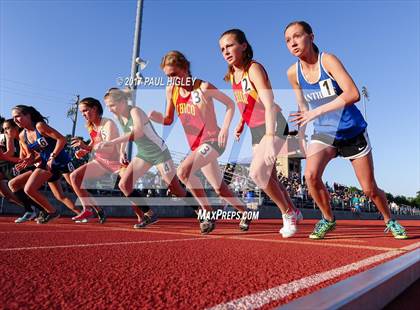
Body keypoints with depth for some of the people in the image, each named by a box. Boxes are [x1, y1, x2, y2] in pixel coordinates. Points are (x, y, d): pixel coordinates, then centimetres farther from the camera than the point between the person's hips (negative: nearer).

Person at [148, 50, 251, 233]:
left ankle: (208, 213, -10)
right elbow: (169, 120, 10)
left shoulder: (203, 87, -12)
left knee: (183, 171, -27)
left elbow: (230, 104, -4)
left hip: (213, 141, -7)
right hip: (196, 146, 7)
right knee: (219, 189, 13)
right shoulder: (171, 90, 4)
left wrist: (225, 127, -17)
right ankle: (244, 212, 35)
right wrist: (157, 117, -11)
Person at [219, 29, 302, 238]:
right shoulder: (232, 74, 6)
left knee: (257, 173, -21)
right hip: (255, 130, 8)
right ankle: (292, 213, 29)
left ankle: (288, 214, 0)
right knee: (268, 177, 10)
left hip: (272, 126, -8)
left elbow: (269, 105, -30)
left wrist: (270, 138, -41)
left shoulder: (254, 68, -18)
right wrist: (241, 124, 10)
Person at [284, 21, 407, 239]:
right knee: (311, 175, -23)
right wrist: (301, 131, 11)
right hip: (323, 132, 3)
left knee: (369, 190, 7)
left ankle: (390, 221, 38)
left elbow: (353, 94, -31)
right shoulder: (293, 73, -5)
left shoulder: (328, 60, -18)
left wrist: (317, 111, -36)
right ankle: (328, 219, 3)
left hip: (352, 131, -2)